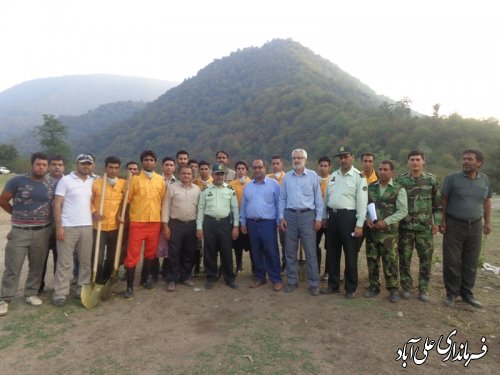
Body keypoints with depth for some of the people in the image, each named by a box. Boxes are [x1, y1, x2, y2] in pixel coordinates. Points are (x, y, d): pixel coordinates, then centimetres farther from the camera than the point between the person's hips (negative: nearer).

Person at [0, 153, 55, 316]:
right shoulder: (17, 181, -6)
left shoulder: (52, 184, 1)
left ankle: (31, 293, 28)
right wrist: (18, 214, 10)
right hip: (19, 231, -2)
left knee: (37, 266, 12)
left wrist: (44, 217, 6)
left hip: (42, 232, 3)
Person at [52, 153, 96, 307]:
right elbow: (57, 205, -7)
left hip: (87, 227, 5)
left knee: (86, 261, 11)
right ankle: (60, 293, 12)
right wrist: (59, 226, -12)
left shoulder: (93, 182, 10)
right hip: (68, 227, -5)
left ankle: (82, 289, 23)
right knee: (64, 262, 2)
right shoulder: (65, 180, -4)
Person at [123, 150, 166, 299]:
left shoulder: (160, 180, 6)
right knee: (132, 254, -1)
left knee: (150, 253, 15)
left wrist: (162, 220, 10)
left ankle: (145, 278, 34)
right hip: (137, 222, -3)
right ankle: (130, 287, 8)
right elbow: (127, 199, -1)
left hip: (155, 222, 3)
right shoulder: (135, 179, -2)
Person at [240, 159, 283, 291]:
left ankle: (276, 280, 11)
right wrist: (243, 222, 10)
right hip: (251, 223, 5)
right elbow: (243, 206, 14)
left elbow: (279, 204, -3)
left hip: (268, 223, -4)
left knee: (271, 253, -1)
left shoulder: (274, 184, -2)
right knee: (256, 253, 12)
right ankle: (260, 278, 25)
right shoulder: (247, 187, 12)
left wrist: (279, 222, -6)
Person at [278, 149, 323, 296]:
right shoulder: (287, 177, 7)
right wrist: (281, 217, 2)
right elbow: (282, 198, 8)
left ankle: (314, 283, 15)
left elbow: (318, 198, 2)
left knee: (310, 251, 2)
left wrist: (318, 218, -3)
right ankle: (292, 281, 23)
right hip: (290, 215, 3)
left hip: (307, 215, -2)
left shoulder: (313, 175, 1)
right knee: (290, 251, 9)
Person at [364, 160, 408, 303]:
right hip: (371, 231, 3)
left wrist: (386, 222, -16)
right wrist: (367, 218, -8)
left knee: (390, 261, 2)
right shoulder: (370, 187, 9)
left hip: (389, 232, -3)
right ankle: (374, 286, 23)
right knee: (371, 260, 9)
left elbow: (403, 211, -7)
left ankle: (393, 289, 17)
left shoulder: (399, 189, -1)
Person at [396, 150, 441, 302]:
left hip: (425, 227, 0)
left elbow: (438, 203, 7)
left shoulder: (431, 180, 2)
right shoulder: (400, 180, 1)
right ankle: (406, 287, 20)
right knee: (404, 259, 6)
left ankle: (423, 289, 21)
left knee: (426, 259, 6)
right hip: (405, 227, 0)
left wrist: (437, 222, 1)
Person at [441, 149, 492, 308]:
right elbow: (444, 200, -4)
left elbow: (487, 201, 13)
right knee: (452, 262, 2)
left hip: (475, 227, 3)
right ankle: (452, 293, 16)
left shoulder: (484, 179, 5)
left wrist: (488, 222, 9)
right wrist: (442, 221, -9)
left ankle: (467, 293, 25)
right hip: (454, 226, -3)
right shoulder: (452, 178, -6)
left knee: (471, 263, 11)